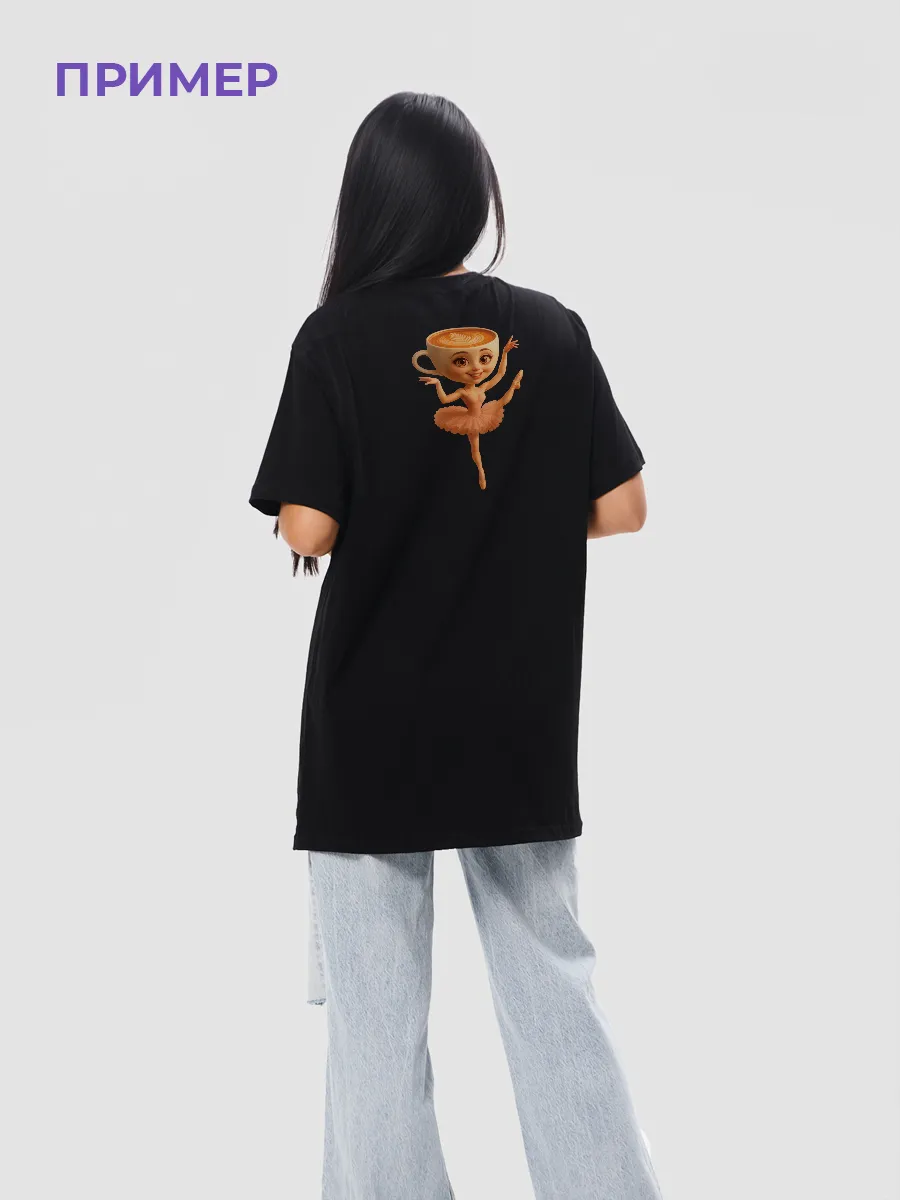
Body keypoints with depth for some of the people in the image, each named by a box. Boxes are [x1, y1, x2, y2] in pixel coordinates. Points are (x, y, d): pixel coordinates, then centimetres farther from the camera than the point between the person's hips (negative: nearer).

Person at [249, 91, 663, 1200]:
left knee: (377, 1003, 9)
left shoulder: (338, 338, -11)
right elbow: (621, 510, 0)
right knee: (553, 974, 15)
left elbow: (307, 535, -15)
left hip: (376, 719, -3)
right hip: (523, 719, 3)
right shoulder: (552, 331, -2)